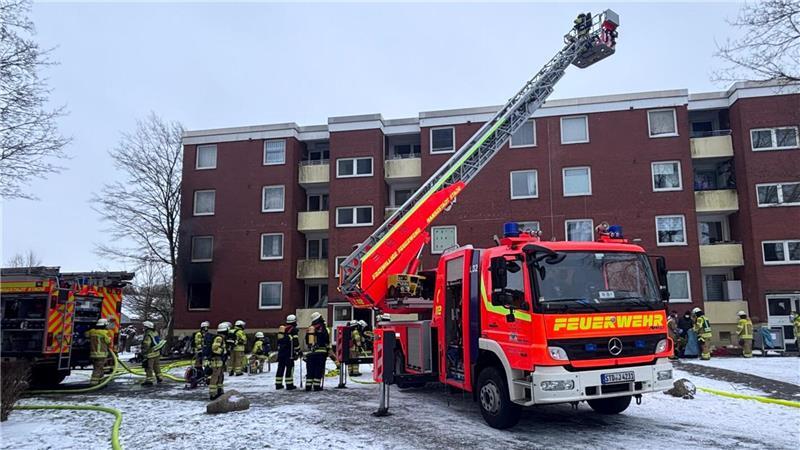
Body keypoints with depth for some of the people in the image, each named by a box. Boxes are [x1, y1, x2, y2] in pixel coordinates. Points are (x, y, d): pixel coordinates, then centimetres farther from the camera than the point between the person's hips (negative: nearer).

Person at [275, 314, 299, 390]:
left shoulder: (281, 329, 17)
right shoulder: (293, 329, -6)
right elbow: (295, 341, -12)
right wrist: (298, 351, -3)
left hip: (281, 351, 7)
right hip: (289, 352, -7)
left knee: (280, 367, 12)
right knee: (289, 367, -4)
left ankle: (278, 384, 15)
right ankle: (289, 385, -5)